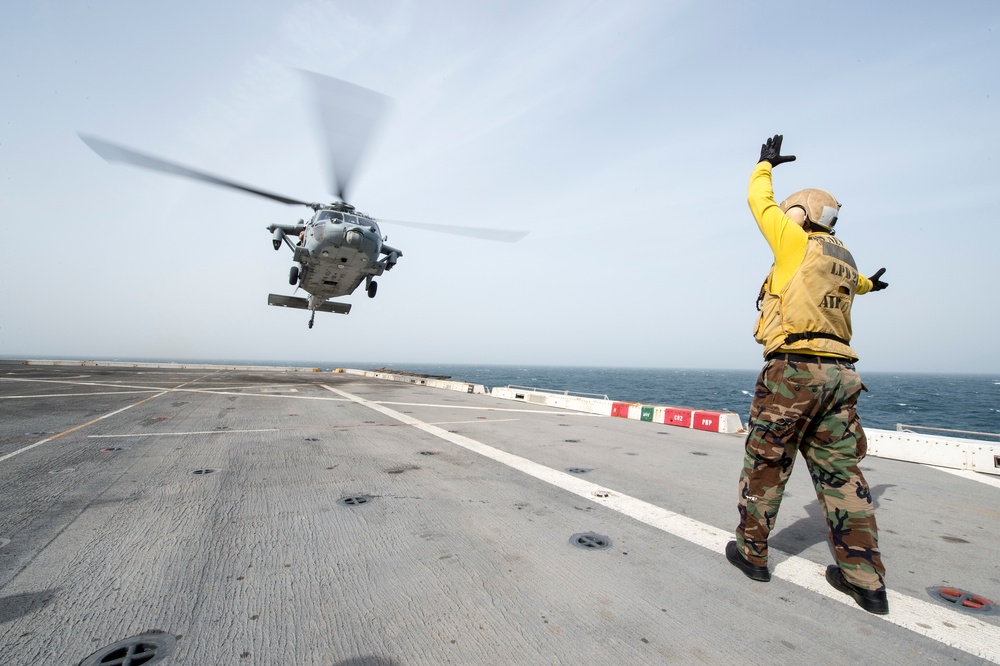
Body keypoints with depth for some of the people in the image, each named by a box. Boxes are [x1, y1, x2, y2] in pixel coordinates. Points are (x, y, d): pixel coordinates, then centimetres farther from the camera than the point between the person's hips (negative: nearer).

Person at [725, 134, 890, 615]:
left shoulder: (798, 242, -1)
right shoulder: (843, 256, 19)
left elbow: (760, 202, 11)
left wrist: (765, 165, 29)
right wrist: (867, 282, 67)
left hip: (793, 369, -7)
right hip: (840, 372, 8)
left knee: (766, 465, 4)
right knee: (841, 471, 10)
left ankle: (751, 552, 16)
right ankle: (865, 579, 15)